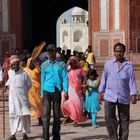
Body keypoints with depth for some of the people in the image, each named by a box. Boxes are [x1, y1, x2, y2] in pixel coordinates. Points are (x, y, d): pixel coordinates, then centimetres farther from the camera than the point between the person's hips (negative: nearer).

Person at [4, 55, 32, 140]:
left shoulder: (24, 73, -10)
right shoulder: (10, 72, 4)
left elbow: (29, 84, 2)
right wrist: (7, 85, 13)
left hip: (22, 98, -3)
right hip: (12, 98, 3)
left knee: (24, 115, 5)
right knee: (13, 115, -2)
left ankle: (25, 133, 18)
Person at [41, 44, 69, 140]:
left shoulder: (61, 64, 3)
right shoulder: (44, 65, 8)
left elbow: (65, 78, 0)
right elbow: (42, 79, 11)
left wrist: (66, 91, -9)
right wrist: (42, 94, 10)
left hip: (57, 91, 0)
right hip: (47, 91, 0)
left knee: (57, 114, 9)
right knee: (46, 114, -6)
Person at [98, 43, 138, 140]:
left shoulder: (129, 65, 1)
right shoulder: (108, 64, 6)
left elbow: (132, 81, -2)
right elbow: (104, 78, 10)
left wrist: (133, 95, -9)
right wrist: (100, 93, 7)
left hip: (124, 97, 0)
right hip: (110, 96, 0)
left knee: (124, 119, 7)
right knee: (109, 117, -8)